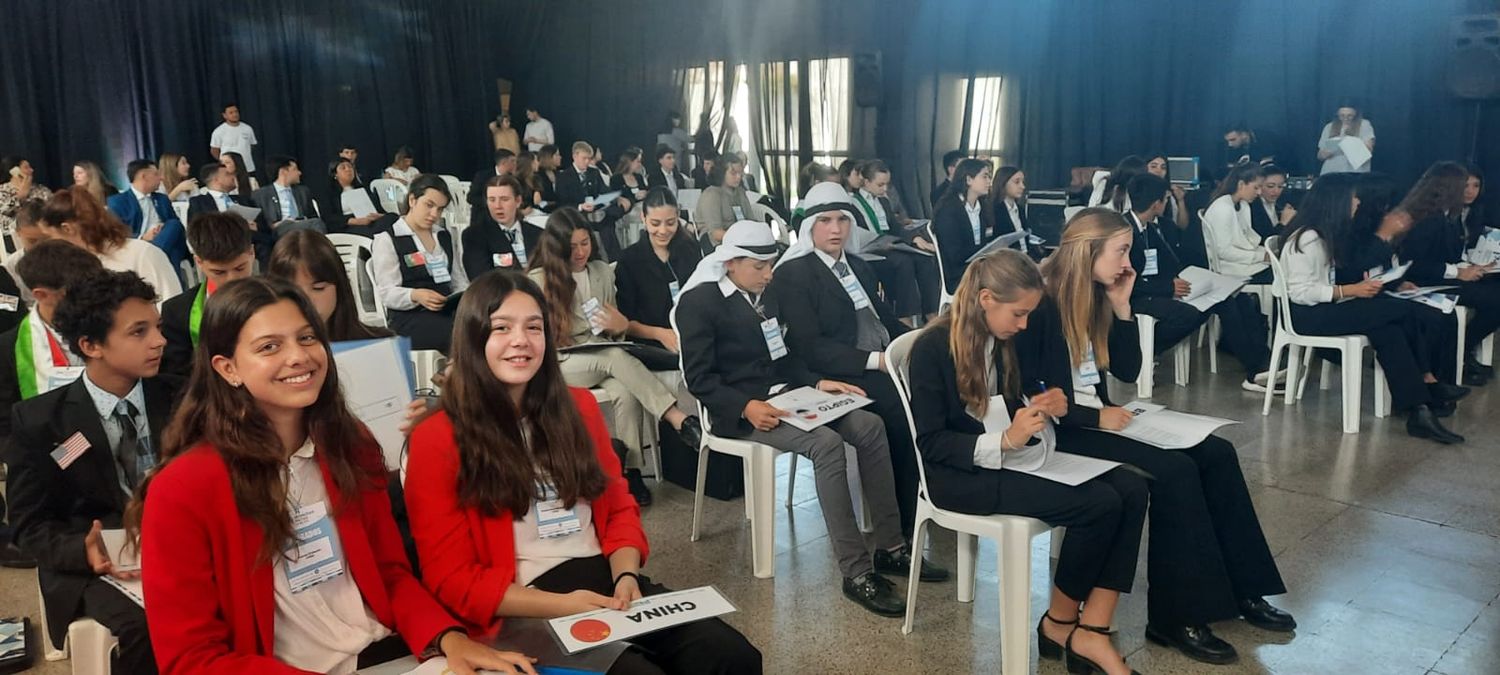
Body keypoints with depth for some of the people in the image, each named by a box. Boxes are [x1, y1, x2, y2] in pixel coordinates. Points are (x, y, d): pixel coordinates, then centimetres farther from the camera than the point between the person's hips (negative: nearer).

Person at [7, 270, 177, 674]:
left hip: (178, 550, 2)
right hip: (93, 566, -2)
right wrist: (85, 550, -21)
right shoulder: (40, 422, -1)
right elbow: (31, 525, 1)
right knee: (142, 627, -33)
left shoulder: (178, 401, 5)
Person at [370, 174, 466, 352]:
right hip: (409, 318, -5)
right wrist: (415, 296, -25)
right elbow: (386, 293, -4)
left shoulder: (444, 236, 25)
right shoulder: (386, 240, 5)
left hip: (449, 311, 5)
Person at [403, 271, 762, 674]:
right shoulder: (436, 440, -3)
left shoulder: (577, 406, 13)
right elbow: (451, 579, -4)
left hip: (607, 582, 5)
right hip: (525, 612, -4)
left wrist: (626, 576, -6)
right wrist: (559, 605, -16)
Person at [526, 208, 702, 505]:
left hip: (602, 358, 4)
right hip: (556, 363, -4)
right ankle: (679, 419, -44)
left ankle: (631, 472, -25)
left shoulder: (603, 271, 11)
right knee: (616, 356, -36)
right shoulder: (538, 280, -2)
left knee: (627, 393, -32)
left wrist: (621, 326, -9)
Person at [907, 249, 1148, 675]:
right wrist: (1005, 440, -27)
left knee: (1131, 490, -14)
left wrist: (1038, 410, -2)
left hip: (1012, 456, 8)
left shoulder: (999, 339, 7)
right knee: (1099, 504, -23)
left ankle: (1090, 631, -16)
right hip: (962, 473, -8)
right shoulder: (933, 348, -15)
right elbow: (930, 444, -16)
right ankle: (1059, 624, 0)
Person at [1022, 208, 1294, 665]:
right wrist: (1096, 417, -20)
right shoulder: (1042, 305, -17)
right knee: (1174, 470, -24)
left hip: (1096, 417, 9)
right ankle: (1176, 617, -14)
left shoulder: (1095, 297, 9)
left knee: (1215, 453, -2)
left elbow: (1128, 371, 8)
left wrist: (1121, 305, -1)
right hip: (1058, 430, -9)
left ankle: (1241, 590, 5)